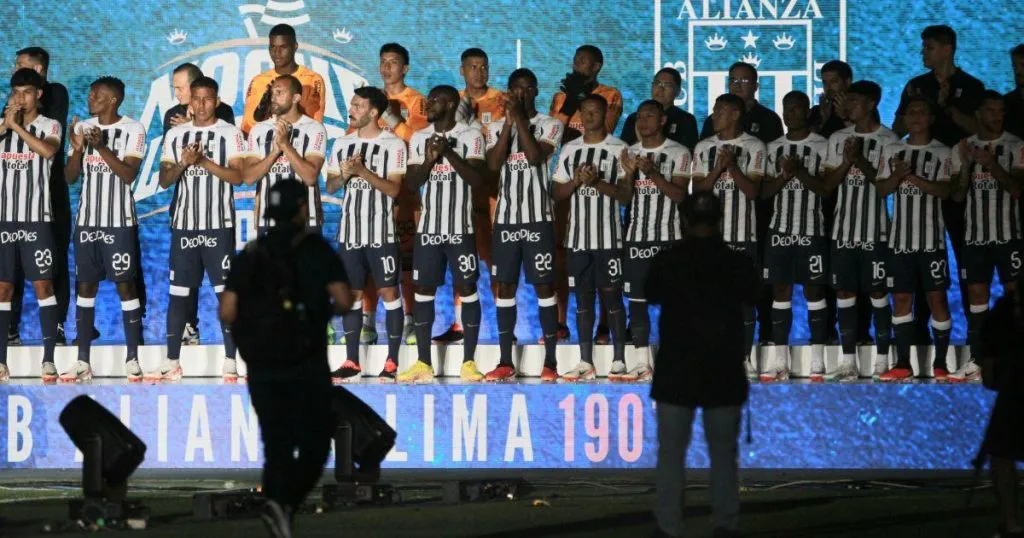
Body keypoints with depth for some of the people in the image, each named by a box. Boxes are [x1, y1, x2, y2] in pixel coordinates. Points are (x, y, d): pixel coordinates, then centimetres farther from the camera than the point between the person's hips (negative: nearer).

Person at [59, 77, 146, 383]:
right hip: (87, 220, 5)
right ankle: (83, 361, 7)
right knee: (85, 285, 4)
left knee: (125, 284, -4)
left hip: (119, 221, -5)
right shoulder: (82, 128, 10)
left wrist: (101, 147, -22)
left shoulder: (132, 130, -4)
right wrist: (77, 149, -11)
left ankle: (132, 359, 0)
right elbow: (69, 177, 7)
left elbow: (129, 174, -13)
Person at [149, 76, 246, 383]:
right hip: (184, 225, 4)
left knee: (225, 291, -4)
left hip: (219, 225, -4)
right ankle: (171, 363, 9)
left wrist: (205, 161, -17)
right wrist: (183, 164, -10)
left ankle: (230, 362, -2)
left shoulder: (230, 134, 1)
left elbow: (238, 175, -8)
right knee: (178, 292, 4)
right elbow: (164, 180, 9)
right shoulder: (175, 135, 12)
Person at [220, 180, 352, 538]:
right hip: (305, 364, -4)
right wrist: (324, 310, 13)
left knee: (277, 448, 10)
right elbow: (344, 301, -9)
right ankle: (283, 504, -21)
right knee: (314, 445, 3)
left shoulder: (250, 254, 8)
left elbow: (227, 314, 1)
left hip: (261, 367, 4)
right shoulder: (315, 248, -2)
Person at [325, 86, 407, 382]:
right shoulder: (342, 144, 11)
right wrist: (344, 175, -8)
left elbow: (393, 189, -10)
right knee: (352, 294, 6)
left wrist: (363, 171, -20)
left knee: (389, 292, -2)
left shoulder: (393, 145, -4)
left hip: (381, 232, -5)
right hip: (349, 231, 5)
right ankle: (351, 360, 11)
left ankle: (392, 361, 1)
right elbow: (330, 185, 13)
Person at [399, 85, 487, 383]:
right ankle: (423, 363, 7)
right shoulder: (419, 138, 10)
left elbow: (478, 180, -11)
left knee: (467, 289, -3)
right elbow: (411, 184, 5)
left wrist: (449, 152, -19)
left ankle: (469, 362, 1)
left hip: (461, 228, -4)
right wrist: (430, 159, -12)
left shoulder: (470, 136, -2)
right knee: (423, 290, 2)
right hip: (428, 227, 4)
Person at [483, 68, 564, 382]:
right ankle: (505, 362, 10)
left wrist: (520, 119, -13)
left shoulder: (550, 125, 1)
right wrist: (509, 122, -9)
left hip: (538, 217, -3)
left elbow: (536, 156, -16)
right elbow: (493, 164, -6)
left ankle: (550, 362, -2)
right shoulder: (497, 127, 10)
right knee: (505, 285, 5)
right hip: (505, 217, 3)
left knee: (544, 285, -3)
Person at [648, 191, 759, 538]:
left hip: (676, 372, -1)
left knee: (671, 454, 4)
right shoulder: (738, 262, -6)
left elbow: (652, 297, 12)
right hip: (724, 373, 1)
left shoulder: (667, 261, -8)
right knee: (724, 453, 11)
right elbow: (751, 297, 14)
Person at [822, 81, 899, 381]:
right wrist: (847, 161, -10)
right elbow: (828, 184, 7)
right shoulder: (838, 139, 11)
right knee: (844, 293, 3)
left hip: (874, 231, -4)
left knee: (878, 293, 0)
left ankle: (882, 361, 6)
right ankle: (848, 362, 7)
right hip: (843, 229, 4)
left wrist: (860, 160, -18)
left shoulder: (888, 140, -3)